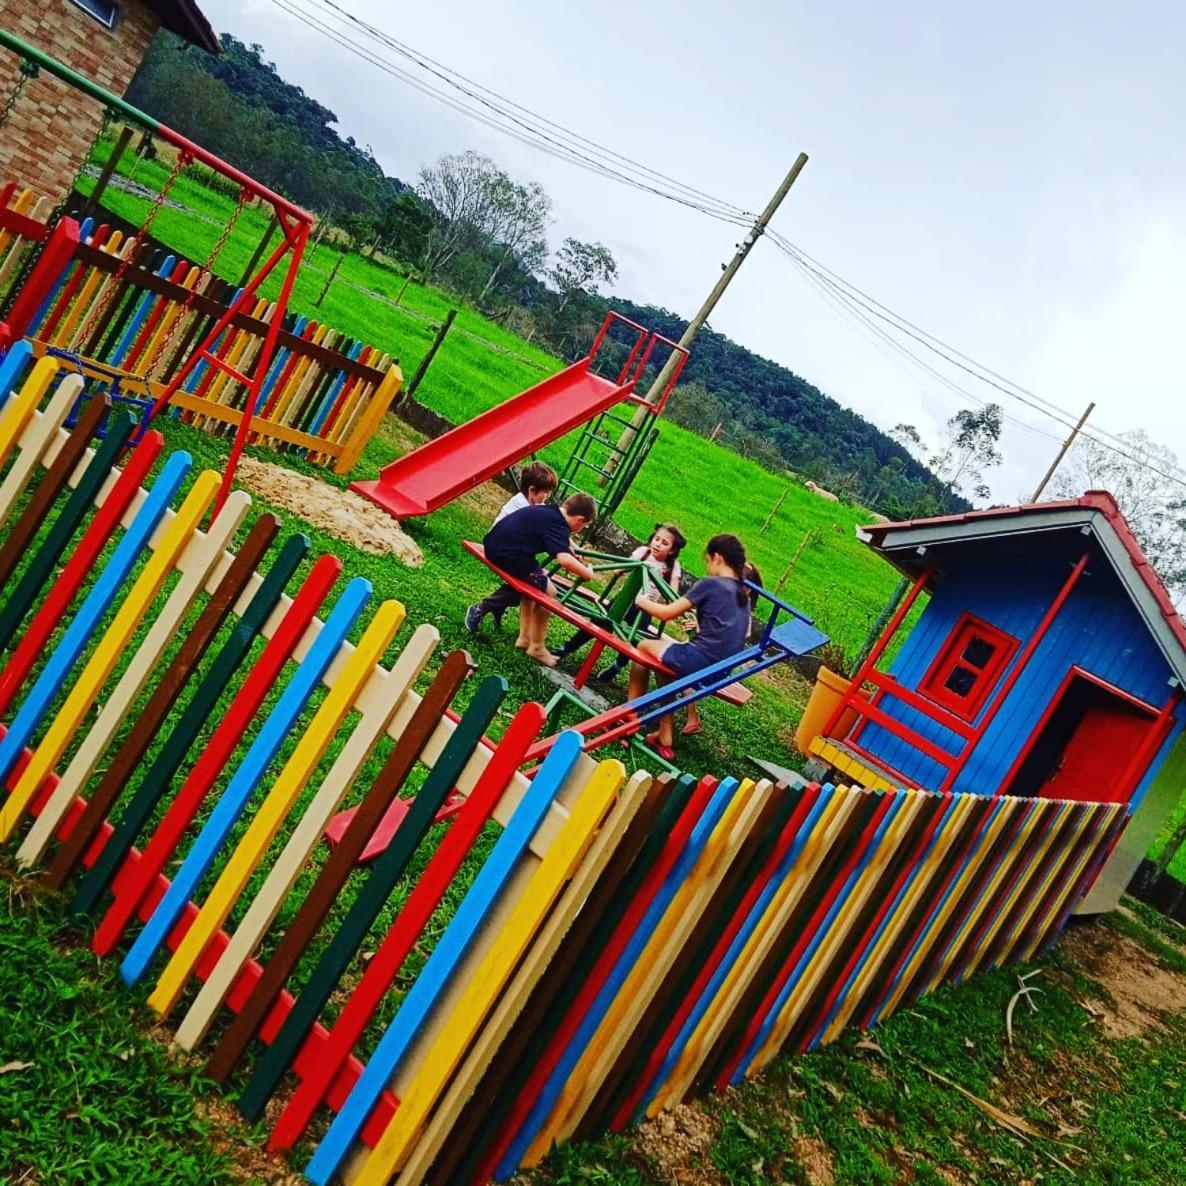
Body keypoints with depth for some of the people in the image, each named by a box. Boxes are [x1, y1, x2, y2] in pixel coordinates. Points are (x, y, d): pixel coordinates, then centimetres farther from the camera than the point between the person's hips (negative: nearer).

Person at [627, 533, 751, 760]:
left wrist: (643, 602, 13)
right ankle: (665, 735, 25)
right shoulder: (743, 593, 13)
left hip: (699, 662, -7)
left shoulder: (710, 583, -8)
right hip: (720, 671, 7)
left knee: (644, 647, 19)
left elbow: (666, 614, -5)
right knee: (664, 652, 29)